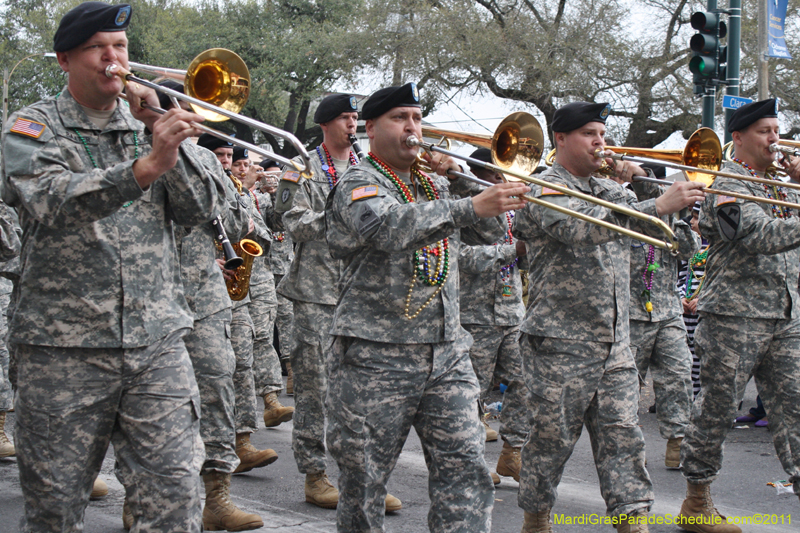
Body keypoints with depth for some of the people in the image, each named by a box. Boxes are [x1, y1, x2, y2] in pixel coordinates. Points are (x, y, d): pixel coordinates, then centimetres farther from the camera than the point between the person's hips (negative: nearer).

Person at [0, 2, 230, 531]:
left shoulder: (151, 124, 14)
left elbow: (205, 207, 2)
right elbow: (52, 202, -19)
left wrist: (159, 128, -8)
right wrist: (144, 166, -34)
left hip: (158, 345, 2)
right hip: (63, 348, -2)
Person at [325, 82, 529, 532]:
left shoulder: (434, 185, 17)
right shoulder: (360, 183, -4)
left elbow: (492, 232, 11)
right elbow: (390, 227, -26)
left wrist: (459, 178, -2)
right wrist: (469, 207, -36)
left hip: (447, 353, 6)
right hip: (376, 357, -5)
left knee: (466, 471, -2)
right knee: (364, 480, 3)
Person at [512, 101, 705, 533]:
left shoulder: (605, 190, 18)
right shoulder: (547, 189, -8)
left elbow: (649, 228, 11)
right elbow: (581, 228, -28)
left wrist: (624, 186, -4)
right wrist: (660, 204, -33)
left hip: (614, 343, 7)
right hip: (560, 342, -6)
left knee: (622, 438, 1)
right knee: (551, 440, 3)